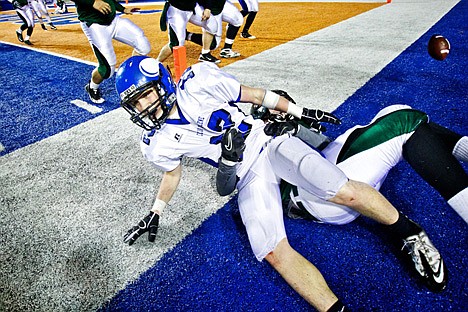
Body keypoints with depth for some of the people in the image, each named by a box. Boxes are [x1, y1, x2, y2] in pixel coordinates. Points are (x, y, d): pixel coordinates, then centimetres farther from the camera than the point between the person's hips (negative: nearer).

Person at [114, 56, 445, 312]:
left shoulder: (198, 83, -11)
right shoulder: (159, 144, -1)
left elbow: (253, 94, 0)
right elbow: (173, 173, 20)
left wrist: (300, 112, 4)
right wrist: (155, 214, 18)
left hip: (267, 141, -1)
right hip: (249, 177, 2)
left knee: (345, 192, -16)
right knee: (274, 253, -19)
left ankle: (410, 232, 8)